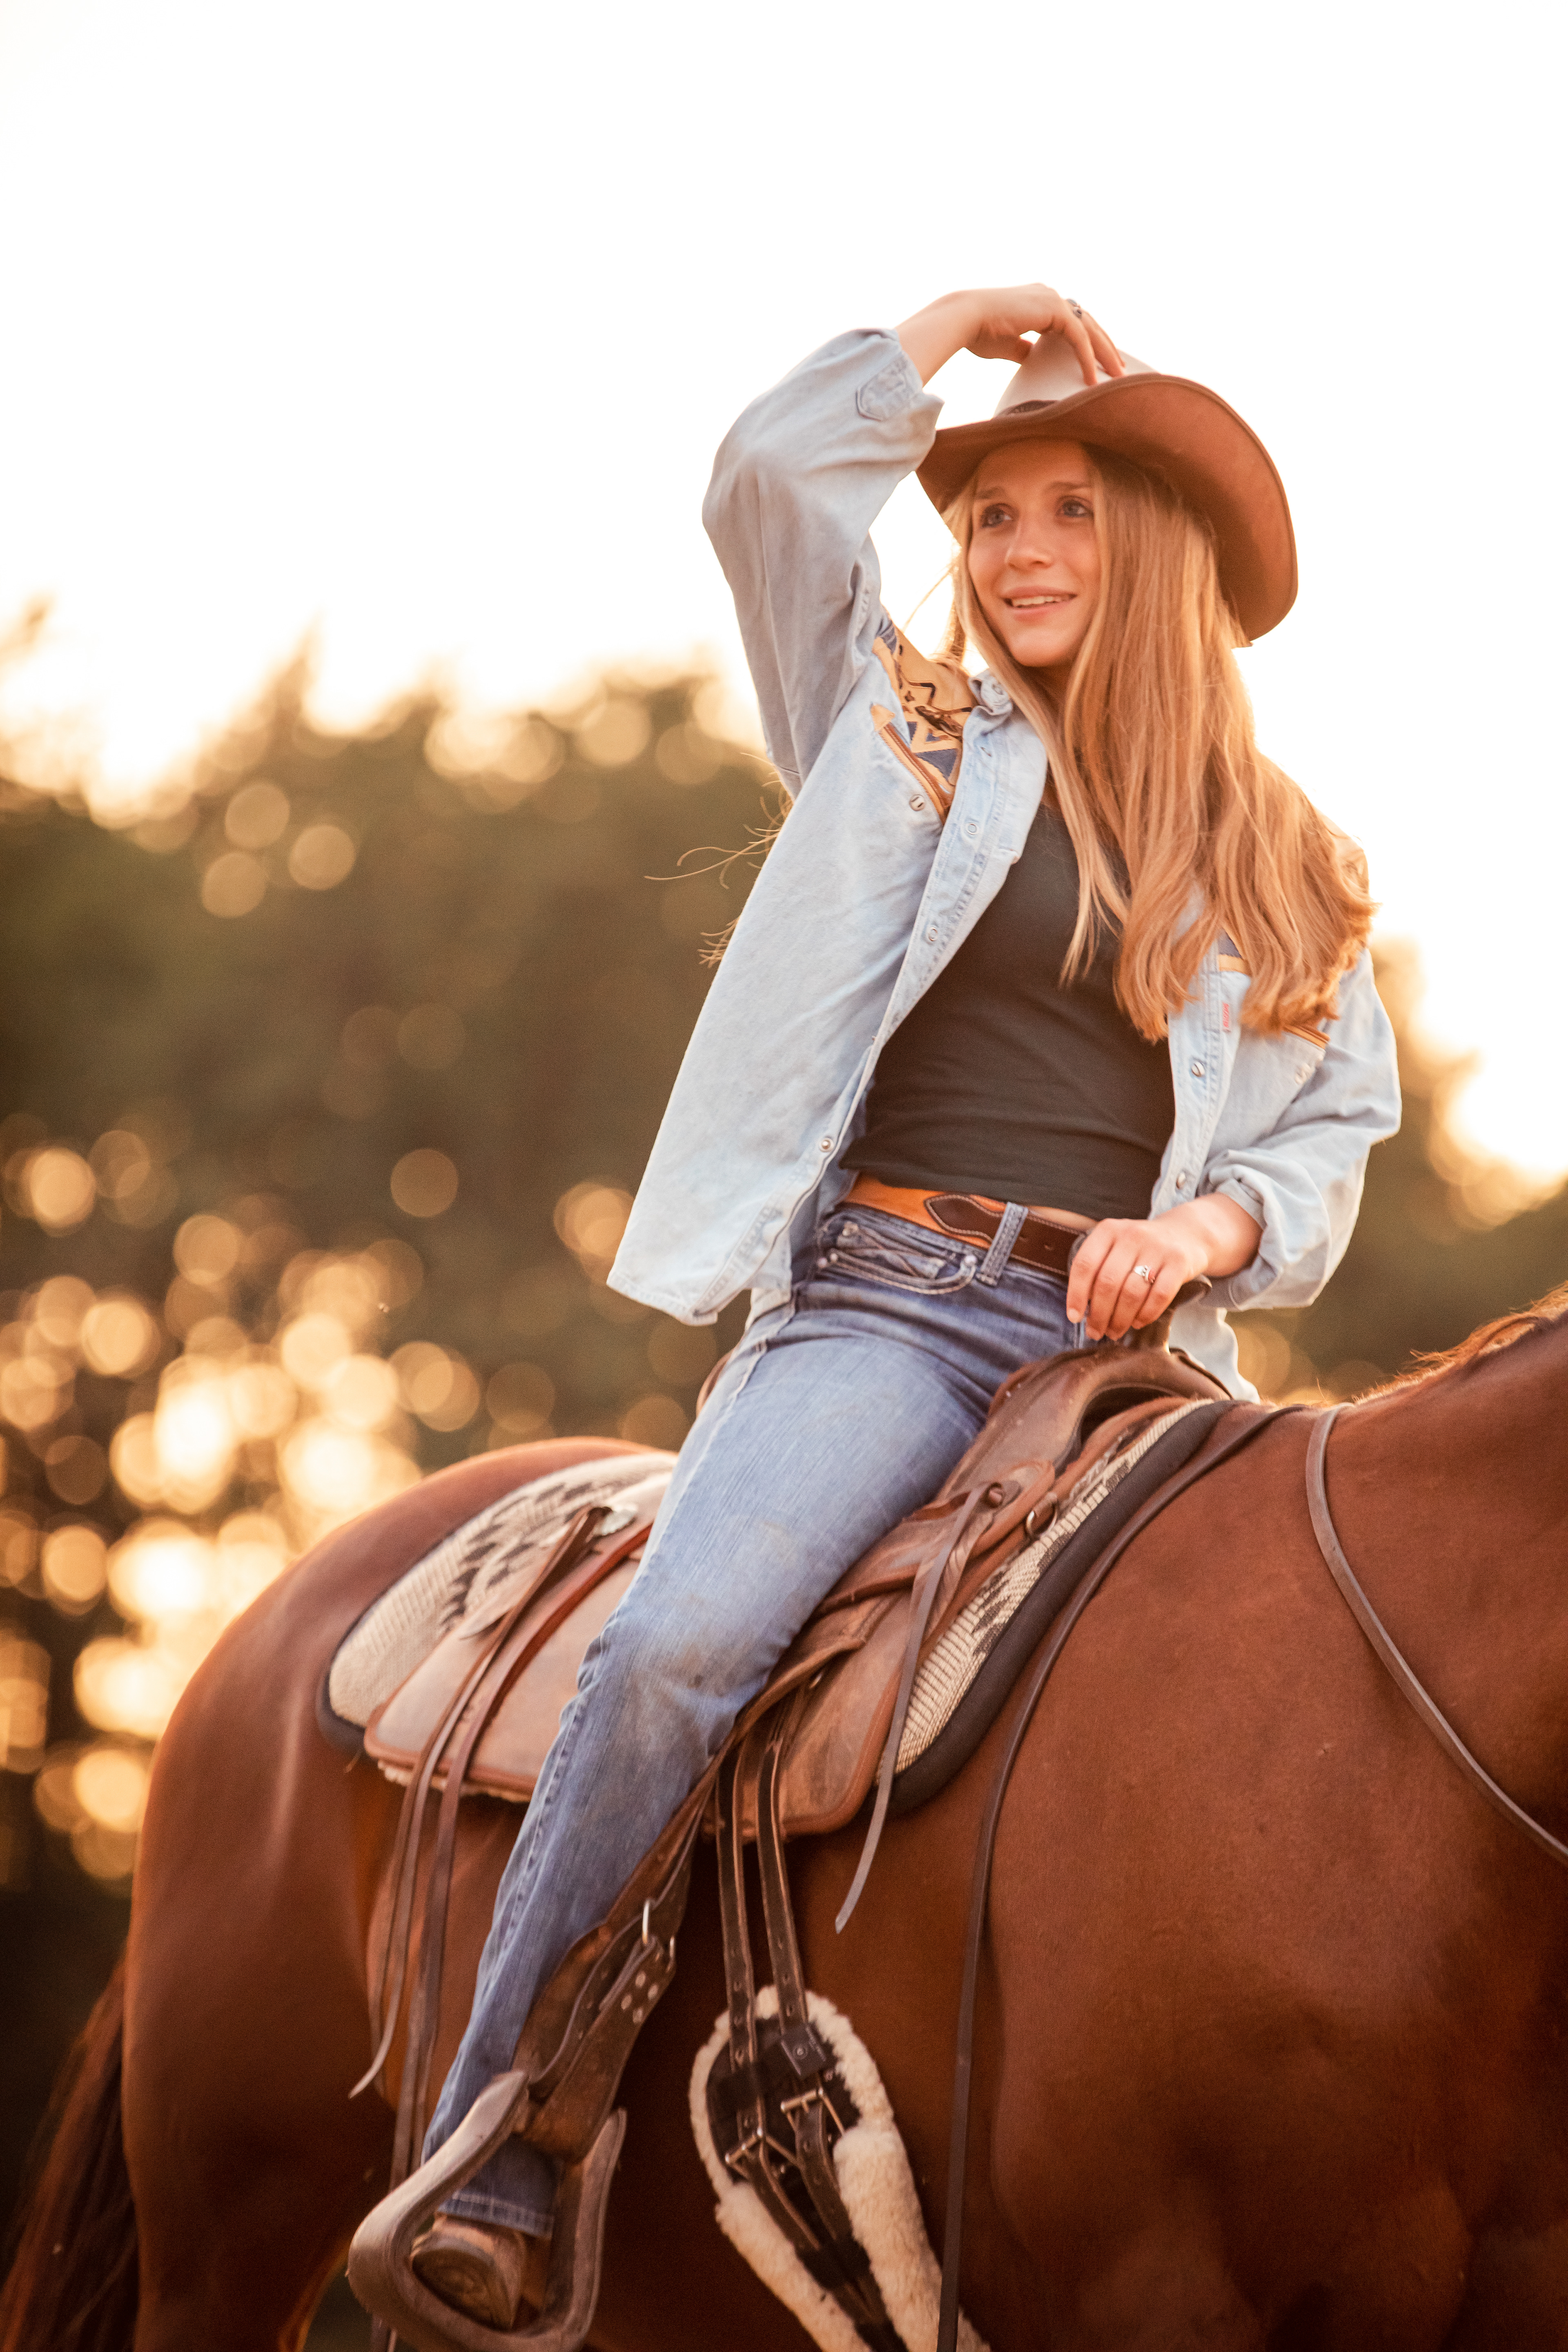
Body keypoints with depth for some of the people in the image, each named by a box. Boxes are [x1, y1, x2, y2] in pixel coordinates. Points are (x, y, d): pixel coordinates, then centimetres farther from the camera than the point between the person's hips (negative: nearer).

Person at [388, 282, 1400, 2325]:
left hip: (1132, 1347, 2)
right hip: (887, 1304, -2)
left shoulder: (1290, 873, 21)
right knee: (678, 1643, -28)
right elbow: (771, 479, 5)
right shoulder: (907, 743, 17)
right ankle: (488, 2147, -22)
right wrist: (959, 325, 17)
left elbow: (1334, 1136, 17)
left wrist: (1210, 1228, -5)